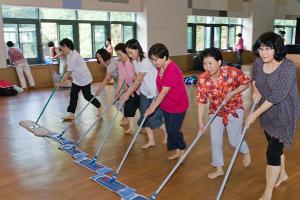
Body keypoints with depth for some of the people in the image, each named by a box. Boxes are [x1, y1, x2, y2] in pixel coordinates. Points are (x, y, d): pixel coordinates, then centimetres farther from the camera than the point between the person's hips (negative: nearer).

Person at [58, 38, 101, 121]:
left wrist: (60, 83, -23)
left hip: (84, 78, -9)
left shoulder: (74, 56, -29)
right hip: (76, 79, 9)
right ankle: (71, 114, 7)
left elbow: (68, 72, -28)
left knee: (87, 96, 3)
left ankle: (99, 107, 27)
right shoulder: (69, 54, 0)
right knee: (73, 95, 4)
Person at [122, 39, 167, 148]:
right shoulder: (135, 60, 1)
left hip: (155, 92, -8)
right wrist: (128, 92, -4)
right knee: (144, 116, 8)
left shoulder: (145, 61, -25)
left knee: (153, 117, -1)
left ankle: (167, 134, 25)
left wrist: (128, 93, -18)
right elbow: (137, 79, 3)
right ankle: (151, 140, 21)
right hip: (145, 92, 8)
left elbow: (138, 80, -23)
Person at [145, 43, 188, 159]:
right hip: (166, 104, 8)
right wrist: (154, 104, 9)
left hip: (178, 105, -8)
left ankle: (182, 150, 24)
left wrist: (153, 107, -22)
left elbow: (164, 92, -27)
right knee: (169, 129, 14)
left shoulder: (172, 70, -29)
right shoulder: (160, 67, -2)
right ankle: (177, 151, 30)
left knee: (173, 130, -2)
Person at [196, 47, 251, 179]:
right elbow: (201, 101, -15)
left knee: (234, 140, 3)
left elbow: (246, 83, -9)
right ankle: (219, 169, 25)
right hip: (216, 111, 3)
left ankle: (245, 151, 40)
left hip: (234, 109, -3)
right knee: (215, 141, 5)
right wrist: (201, 122, -17)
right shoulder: (202, 80, -20)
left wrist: (232, 93, -23)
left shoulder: (232, 72, -26)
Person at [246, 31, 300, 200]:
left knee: (273, 152, -6)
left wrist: (255, 114, -25)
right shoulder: (258, 62, -5)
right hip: (267, 113, 7)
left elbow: (276, 96, -28)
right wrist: (256, 90, -3)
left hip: (283, 115, -7)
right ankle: (282, 174, 49)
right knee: (276, 146, 23)